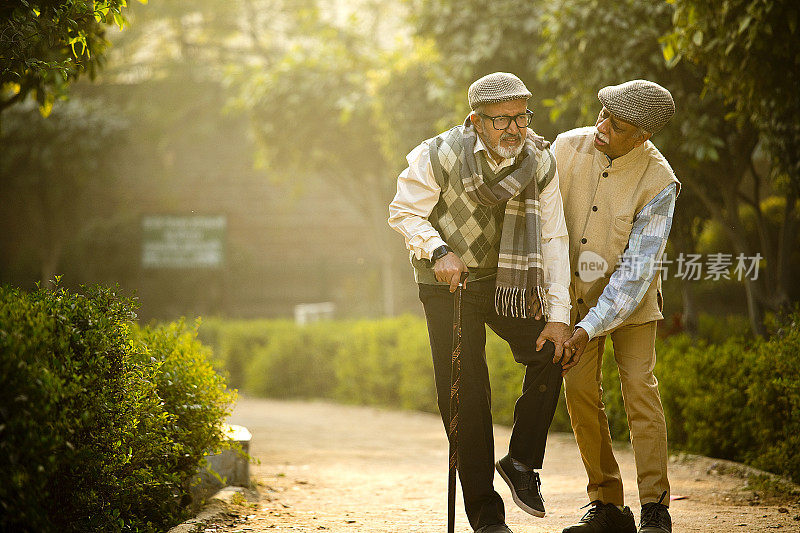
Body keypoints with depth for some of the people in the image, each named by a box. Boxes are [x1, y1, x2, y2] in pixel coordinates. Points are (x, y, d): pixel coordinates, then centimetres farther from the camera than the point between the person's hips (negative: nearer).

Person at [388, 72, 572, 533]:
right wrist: (439, 252, -27)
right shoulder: (439, 156, -20)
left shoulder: (540, 162, -12)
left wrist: (558, 316, -14)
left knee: (551, 353, -15)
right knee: (465, 395, -6)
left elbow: (552, 240, -10)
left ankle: (523, 463, 7)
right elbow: (405, 212, -9)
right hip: (448, 281, -3)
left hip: (508, 279, 3)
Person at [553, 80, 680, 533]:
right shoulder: (569, 147, -14)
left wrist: (588, 330, -30)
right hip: (575, 290, 3)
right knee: (580, 389, -5)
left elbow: (636, 270, -25)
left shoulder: (659, 183, -24)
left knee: (639, 384, -14)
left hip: (631, 297, -3)